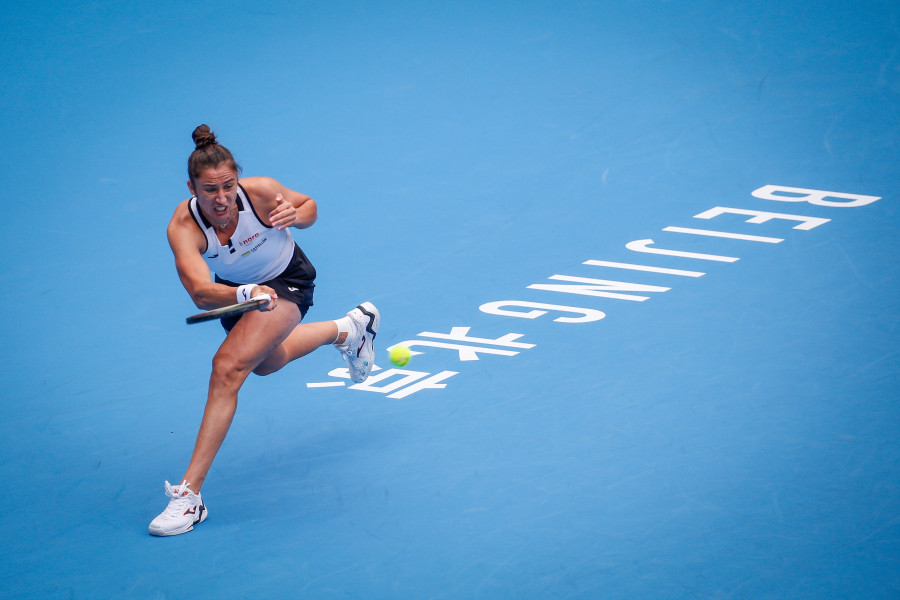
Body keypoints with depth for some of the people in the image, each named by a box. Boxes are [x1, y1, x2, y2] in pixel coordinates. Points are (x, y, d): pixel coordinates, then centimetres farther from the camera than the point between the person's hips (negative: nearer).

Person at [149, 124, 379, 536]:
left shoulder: (261, 192, -33)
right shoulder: (183, 227, -34)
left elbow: (308, 206, -10)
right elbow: (200, 292, -49)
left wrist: (296, 216, -33)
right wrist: (245, 294, -68)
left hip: (288, 282, -4)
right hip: (235, 288, 4)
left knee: (229, 365, -24)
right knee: (265, 363, 32)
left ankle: (189, 494, -22)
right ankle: (348, 329, 58)